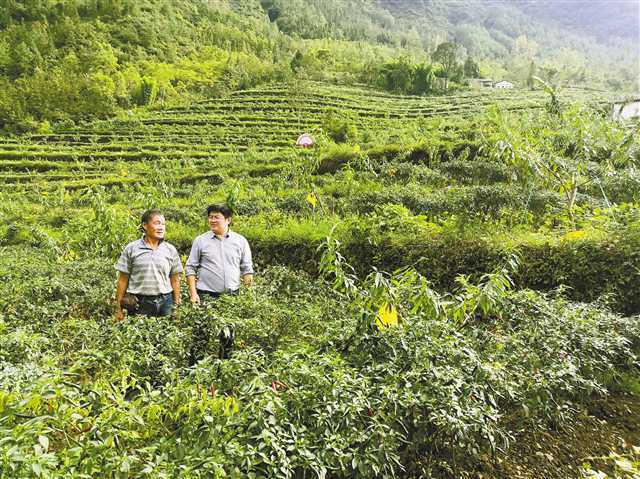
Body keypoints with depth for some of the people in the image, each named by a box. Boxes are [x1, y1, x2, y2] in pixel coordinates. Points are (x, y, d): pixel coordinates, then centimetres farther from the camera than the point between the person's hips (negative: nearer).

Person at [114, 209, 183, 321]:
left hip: (164, 302, 2)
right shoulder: (131, 249, 2)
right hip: (138, 303, -1)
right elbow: (123, 280, 3)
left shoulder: (171, 250, 6)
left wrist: (177, 306, 5)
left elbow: (175, 280, 9)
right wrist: (118, 308, 0)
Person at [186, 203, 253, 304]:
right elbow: (191, 268, 5)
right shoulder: (200, 241, 3)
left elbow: (247, 269, 7)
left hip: (233, 295, 1)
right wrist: (193, 294, -4)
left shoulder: (241, 241, 5)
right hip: (206, 295, -1)